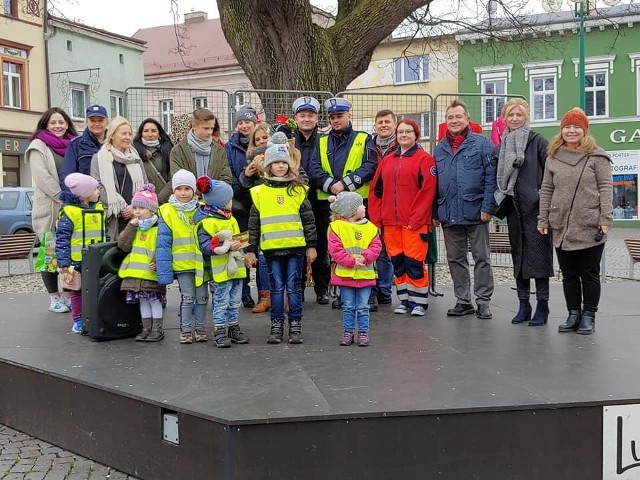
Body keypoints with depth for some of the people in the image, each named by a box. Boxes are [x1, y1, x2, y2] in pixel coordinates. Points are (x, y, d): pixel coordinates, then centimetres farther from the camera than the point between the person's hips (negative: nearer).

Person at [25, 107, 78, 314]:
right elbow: (42, 176, -11)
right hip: (49, 208, -4)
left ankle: (68, 292, 14)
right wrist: (61, 197, -18)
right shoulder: (39, 146, 1)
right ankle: (54, 297, 8)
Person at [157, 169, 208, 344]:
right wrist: (164, 270, -9)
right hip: (181, 263, -2)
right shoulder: (167, 212, -6)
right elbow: (163, 243, -6)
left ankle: (199, 327, 25)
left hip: (201, 262, 2)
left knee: (202, 297, 11)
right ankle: (185, 329, 17)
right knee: (187, 297, 5)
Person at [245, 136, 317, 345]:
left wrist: (311, 245, 1)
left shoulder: (298, 190, 3)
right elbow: (254, 225, 7)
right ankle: (276, 326, 17)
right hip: (271, 249, 1)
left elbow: (308, 220, 5)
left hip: (295, 247, 0)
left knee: (294, 287, 5)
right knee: (276, 288, 7)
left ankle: (295, 326, 14)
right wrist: (251, 250, 4)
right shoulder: (259, 193, 5)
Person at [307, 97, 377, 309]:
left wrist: (345, 183, -15)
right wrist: (330, 185, -14)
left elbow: (370, 167, -6)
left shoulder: (364, 140, 9)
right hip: (328, 204, 3)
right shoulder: (322, 142, 17)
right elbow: (314, 169, 3)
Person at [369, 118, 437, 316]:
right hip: (390, 222, 6)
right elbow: (376, 190, 15)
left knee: (414, 262, -5)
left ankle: (419, 301, 6)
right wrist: (376, 217, 6)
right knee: (397, 262, 8)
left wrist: (416, 219, -16)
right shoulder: (387, 160, 15)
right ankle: (404, 300, 19)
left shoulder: (424, 159, -2)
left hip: (415, 223, -5)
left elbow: (428, 190, -11)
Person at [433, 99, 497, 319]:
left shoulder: (482, 143, -2)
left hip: (475, 212, -5)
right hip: (449, 214, 5)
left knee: (481, 258, 3)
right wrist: (435, 212, 9)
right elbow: (433, 183, 14)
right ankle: (463, 301, 20)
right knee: (455, 259, 10)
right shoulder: (440, 148, 13)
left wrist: (488, 207, -15)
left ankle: (483, 301, 10)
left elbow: (491, 177, -8)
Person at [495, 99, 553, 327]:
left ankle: (542, 305, 5)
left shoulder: (537, 141, -4)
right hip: (513, 206, 6)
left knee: (538, 254, -3)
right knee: (518, 254, 9)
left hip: (535, 207, -5)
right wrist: (499, 197, 11)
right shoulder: (502, 145, 13)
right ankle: (523, 304, 17)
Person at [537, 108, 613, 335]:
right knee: (569, 274, 10)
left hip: (590, 227, -3)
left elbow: (605, 188, -4)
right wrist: (543, 219, 5)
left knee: (589, 273, 5)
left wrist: (605, 219, -11)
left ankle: (588, 316, 14)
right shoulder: (553, 157, 10)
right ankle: (573, 314, 20)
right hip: (561, 227, 3)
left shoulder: (596, 156, 0)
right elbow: (546, 190, 10)